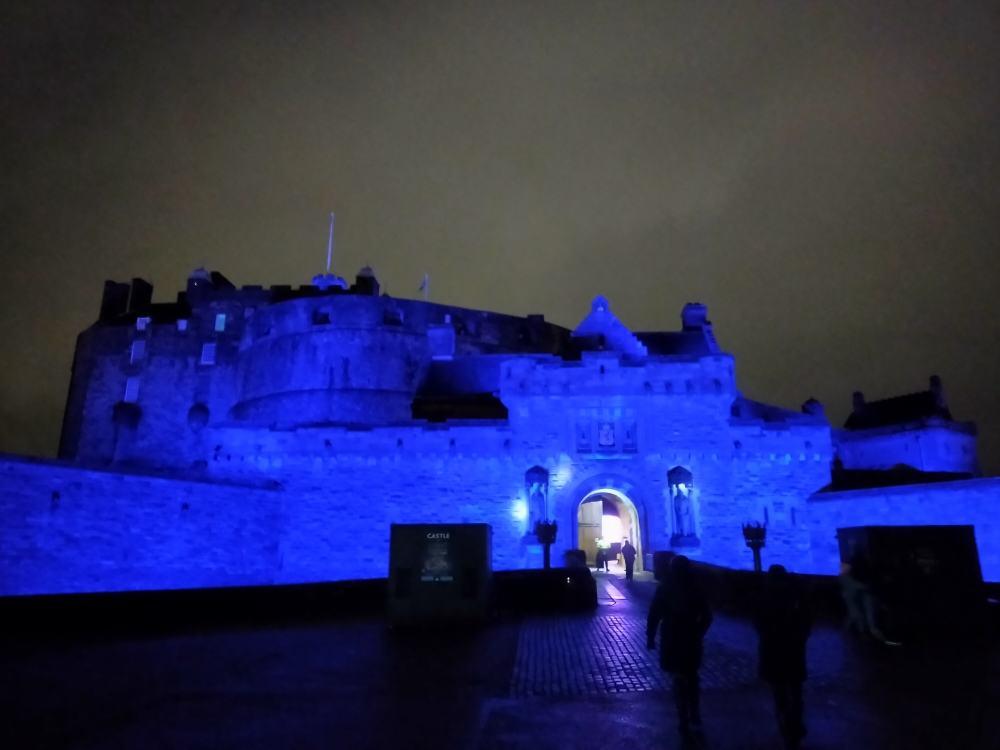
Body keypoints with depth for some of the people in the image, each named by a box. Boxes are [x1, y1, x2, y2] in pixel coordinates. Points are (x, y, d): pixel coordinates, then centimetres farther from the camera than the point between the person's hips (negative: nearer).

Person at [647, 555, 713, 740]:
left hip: (671, 642, -2)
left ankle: (685, 724, 13)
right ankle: (695, 716, 34)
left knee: (679, 681, 8)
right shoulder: (695, 589, -3)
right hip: (691, 640, 2)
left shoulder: (664, 589, -8)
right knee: (692, 678, 23)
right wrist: (698, 633, 15)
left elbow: (654, 615, -9)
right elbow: (706, 616, 0)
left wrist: (650, 637, 0)